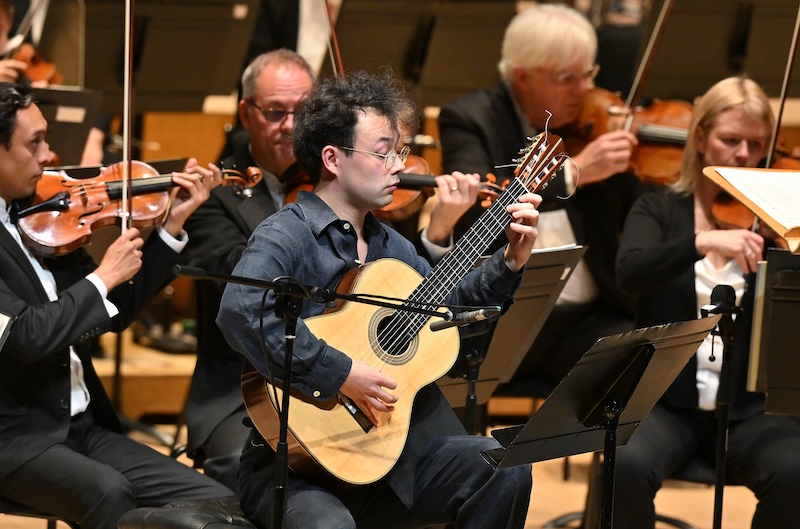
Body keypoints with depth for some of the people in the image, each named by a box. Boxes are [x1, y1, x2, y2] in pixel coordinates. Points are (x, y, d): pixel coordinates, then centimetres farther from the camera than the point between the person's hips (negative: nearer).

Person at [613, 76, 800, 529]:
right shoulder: (659, 211, 7)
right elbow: (631, 273, -15)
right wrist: (702, 242, -31)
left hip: (749, 407, 1)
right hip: (666, 402, -1)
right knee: (627, 466, -32)